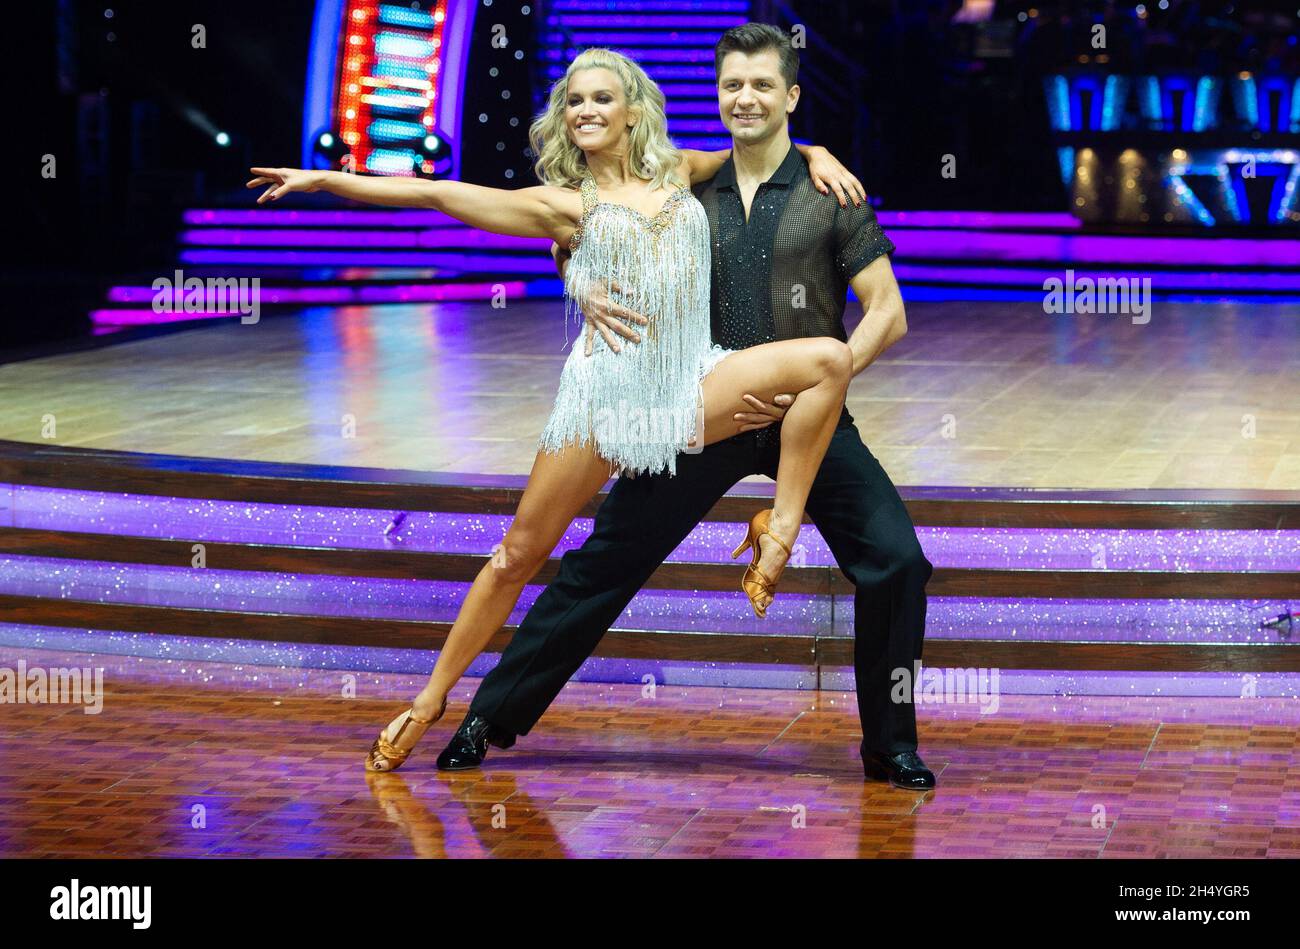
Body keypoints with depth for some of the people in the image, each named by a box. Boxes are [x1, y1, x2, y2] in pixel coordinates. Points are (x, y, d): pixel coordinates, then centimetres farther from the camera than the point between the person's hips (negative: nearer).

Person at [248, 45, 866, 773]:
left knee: (828, 359, -21)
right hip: (606, 389, -2)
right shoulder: (565, 204, 8)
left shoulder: (677, 173, 16)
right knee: (521, 553, 1)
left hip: (695, 387, 2)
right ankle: (431, 700, 14)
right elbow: (437, 194, 6)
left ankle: (779, 532, -12)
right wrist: (324, 179, 5)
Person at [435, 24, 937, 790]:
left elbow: (889, 315, -6)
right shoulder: (689, 195, 7)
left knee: (897, 562, -15)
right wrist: (591, 296, -12)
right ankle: (490, 718, 11)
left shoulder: (829, 195, -2)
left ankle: (889, 747, 3)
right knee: (603, 564, 1)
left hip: (807, 419, -2)